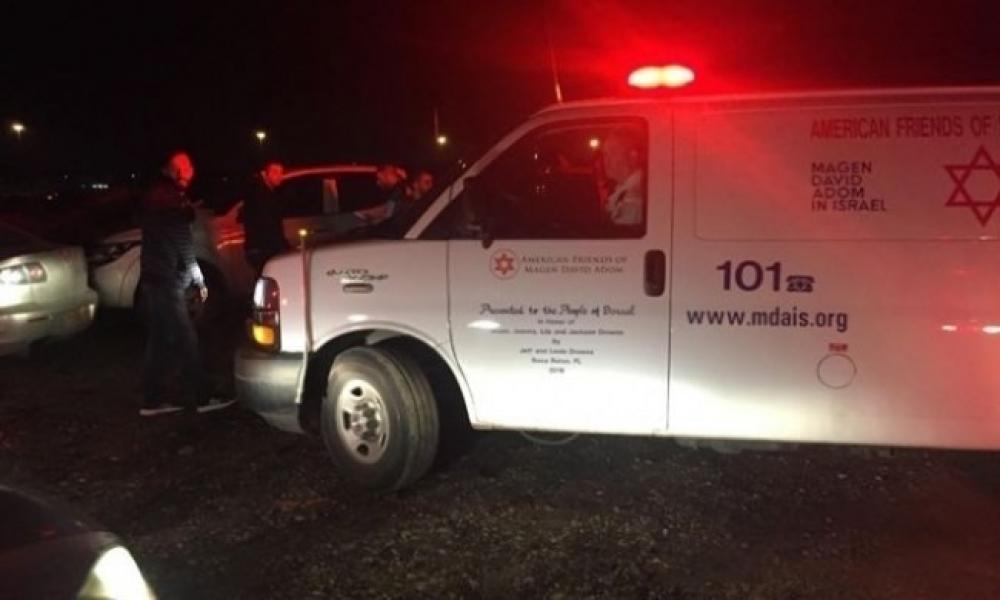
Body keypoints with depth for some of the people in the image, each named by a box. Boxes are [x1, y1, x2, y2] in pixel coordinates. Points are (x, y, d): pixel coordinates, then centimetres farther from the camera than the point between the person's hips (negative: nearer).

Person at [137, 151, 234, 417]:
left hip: (155, 277, 10)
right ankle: (200, 398, -1)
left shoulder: (153, 196, 16)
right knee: (185, 340, -6)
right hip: (166, 280, -10)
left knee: (160, 341, 11)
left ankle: (154, 400, 14)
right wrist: (198, 280, -9)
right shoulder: (170, 198, -13)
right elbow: (182, 245, -14)